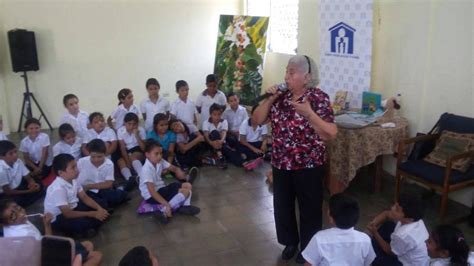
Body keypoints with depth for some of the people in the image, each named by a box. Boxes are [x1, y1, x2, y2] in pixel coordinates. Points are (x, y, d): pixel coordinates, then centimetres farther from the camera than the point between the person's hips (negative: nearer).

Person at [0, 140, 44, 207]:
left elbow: (28, 178, -2)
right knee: (18, 201, -28)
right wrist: (28, 191, -23)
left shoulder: (18, 162, -15)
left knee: (39, 187, -7)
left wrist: (32, 183, -27)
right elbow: (8, 192, -24)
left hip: (17, 187, 6)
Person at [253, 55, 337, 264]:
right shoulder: (281, 96, 2)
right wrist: (269, 99, -9)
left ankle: (308, 249, 33)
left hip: (308, 166, -5)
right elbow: (257, 120, 4)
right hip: (280, 164, 5)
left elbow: (331, 133, -20)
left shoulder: (318, 98, -14)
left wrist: (308, 113, -31)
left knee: (309, 210, 12)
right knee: (282, 206, 17)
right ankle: (290, 242, 41)